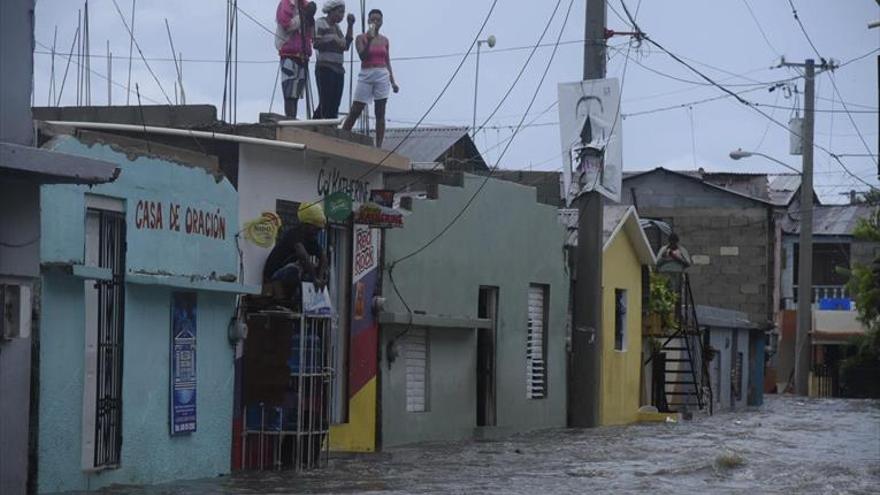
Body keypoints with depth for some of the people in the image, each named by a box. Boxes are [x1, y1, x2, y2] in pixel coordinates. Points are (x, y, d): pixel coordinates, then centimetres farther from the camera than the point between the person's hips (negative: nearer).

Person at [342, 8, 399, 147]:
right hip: (366, 75, -3)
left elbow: (387, 62, 15)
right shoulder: (361, 38, 3)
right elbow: (362, 56, -10)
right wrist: (369, 40, -21)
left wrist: (393, 81, 10)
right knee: (355, 111, -5)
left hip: (382, 76, 3)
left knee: (380, 114, -1)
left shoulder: (385, 40, 13)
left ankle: (379, 146, -2)